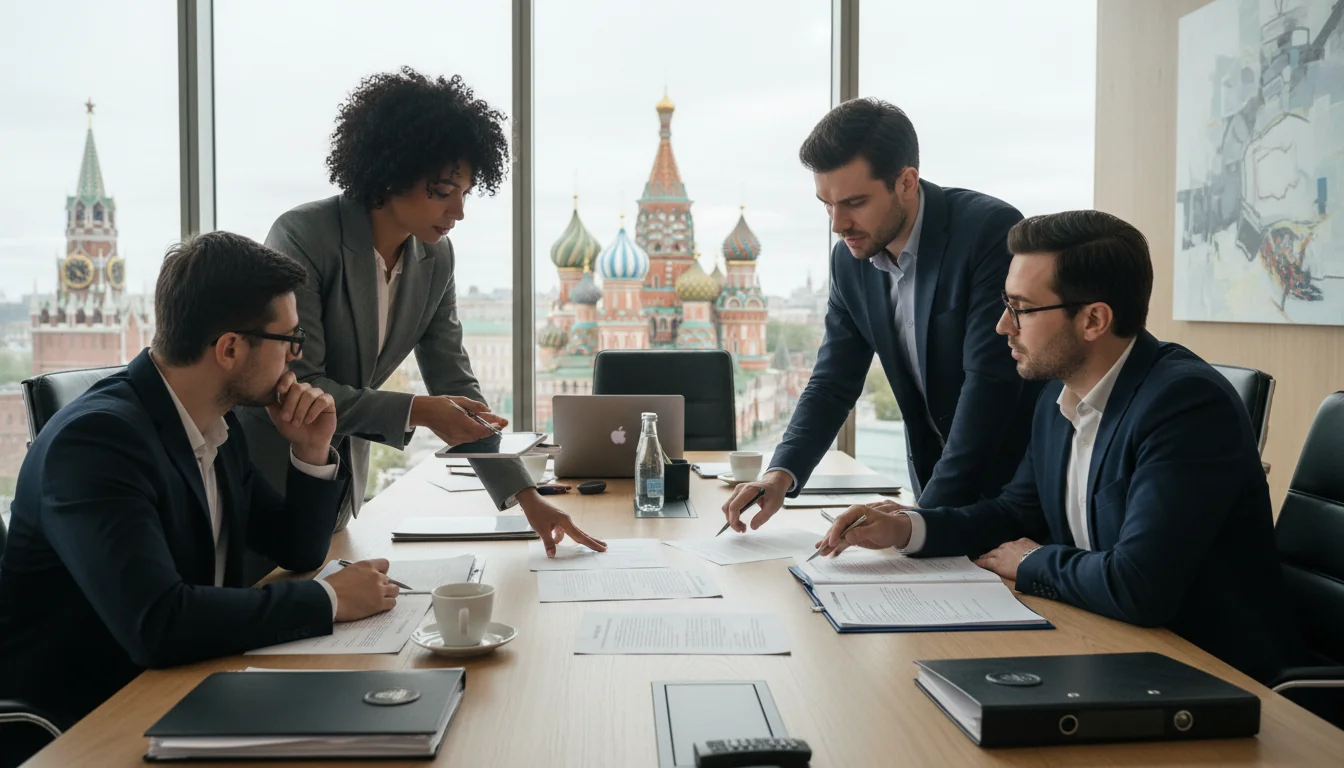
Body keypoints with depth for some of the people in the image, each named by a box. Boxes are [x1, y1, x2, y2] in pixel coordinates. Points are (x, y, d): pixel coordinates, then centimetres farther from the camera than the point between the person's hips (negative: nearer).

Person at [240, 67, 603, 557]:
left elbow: (455, 384, -1)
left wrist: (528, 498, -8)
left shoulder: (436, 259, -3)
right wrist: (416, 412, -30)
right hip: (266, 475, -5)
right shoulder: (302, 237, -21)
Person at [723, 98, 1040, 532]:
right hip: (936, 485, 5)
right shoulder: (850, 258, -1)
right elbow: (834, 381, 3)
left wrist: (926, 516, -24)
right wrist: (781, 474, -14)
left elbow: (990, 380, -23)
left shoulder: (991, 231, -19)